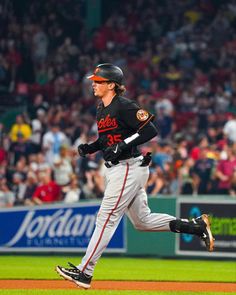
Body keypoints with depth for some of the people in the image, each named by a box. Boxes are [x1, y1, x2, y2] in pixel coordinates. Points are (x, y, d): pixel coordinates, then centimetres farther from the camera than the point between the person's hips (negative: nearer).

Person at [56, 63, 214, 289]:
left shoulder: (124, 107, -15)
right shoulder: (102, 109, 13)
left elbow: (151, 131, -20)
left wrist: (123, 145, -26)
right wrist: (90, 148, 7)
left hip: (130, 167, -10)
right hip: (115, 169, 10)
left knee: (106, 218, -11)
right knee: (142, 221, 14)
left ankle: (84, 272, -11)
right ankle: (196, 226, 21)